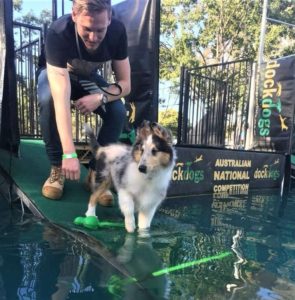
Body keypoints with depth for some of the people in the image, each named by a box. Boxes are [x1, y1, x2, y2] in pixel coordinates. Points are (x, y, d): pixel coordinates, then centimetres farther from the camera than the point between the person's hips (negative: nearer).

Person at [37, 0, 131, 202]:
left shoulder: (117, 31, -27)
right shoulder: (58, 33, -37)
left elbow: (125, 84, -21)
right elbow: (61, 99, -46)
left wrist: (101, 97, -41)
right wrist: (69, 153, -51)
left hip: (88, 78, 2)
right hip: (56, 75, -2)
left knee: (118, 112, -25)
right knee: (48, 100, -37)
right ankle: (57, 167, -16)